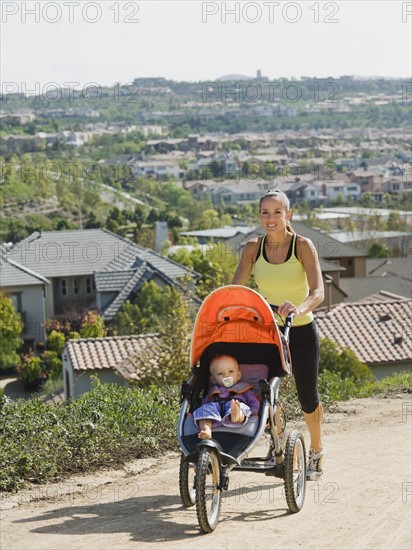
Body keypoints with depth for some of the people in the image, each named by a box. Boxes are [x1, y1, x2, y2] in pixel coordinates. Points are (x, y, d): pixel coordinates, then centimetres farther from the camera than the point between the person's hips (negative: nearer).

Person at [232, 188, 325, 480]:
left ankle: (316, 451, 33)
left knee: (307, 398, 7)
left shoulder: (303, 246, -14)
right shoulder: (253, 248, -5)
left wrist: (299, 308, -45)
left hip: (301, 331, -2)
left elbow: (318, 292, -25)